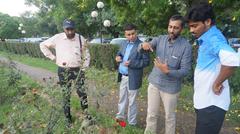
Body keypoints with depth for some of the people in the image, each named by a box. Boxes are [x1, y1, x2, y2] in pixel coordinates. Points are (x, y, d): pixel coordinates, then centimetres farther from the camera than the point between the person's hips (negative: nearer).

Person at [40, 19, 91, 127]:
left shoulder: (80, 38, 0)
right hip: (63, 71, 0)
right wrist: (53, 57, 1)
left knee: (82, 93, 2)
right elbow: (43, 45, 8)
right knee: (66, 95, 9)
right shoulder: (57, 38, -4)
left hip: (78, 70, 1)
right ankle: (68, 118, 24)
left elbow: (86, 54, 10)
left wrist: (84, 66, 2)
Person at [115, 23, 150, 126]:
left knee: (132, 102, 9)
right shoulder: (124, 43, 7)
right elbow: (120, 53, 19)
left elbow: (146, 61, -16)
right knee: (122, 98, 21)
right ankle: (120, 116, 41)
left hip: (132, 78, -6)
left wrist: (131, 63, -26)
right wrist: (118, 56, -4)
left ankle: (132, 123, 28)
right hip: (123, 76, 6)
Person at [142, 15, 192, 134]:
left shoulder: (186, 46, -14)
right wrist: (144, 45, -29)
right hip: (154, 83, 3)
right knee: (151, 114, 16)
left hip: (171, 87, -3)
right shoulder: (160, 39, -3)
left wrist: (167, 71, -32)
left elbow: (185, 70, -16)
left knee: (169, 116, 18)